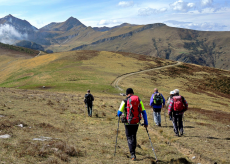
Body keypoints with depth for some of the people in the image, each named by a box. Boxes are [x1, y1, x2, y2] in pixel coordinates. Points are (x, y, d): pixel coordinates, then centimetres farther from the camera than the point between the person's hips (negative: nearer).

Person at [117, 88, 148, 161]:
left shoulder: (125, 101, -7)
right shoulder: (139, 100, 2)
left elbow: (119, 113, -3)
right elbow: (144, 112, 0)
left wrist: (118, 115, 22)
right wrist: (146, 122, 5)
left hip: (128, 123, -3)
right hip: (136, 122, 3)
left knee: (129, 137, 6)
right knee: (134, 136, 23)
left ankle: (133, 154, -6)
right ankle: (133, 150, 39)